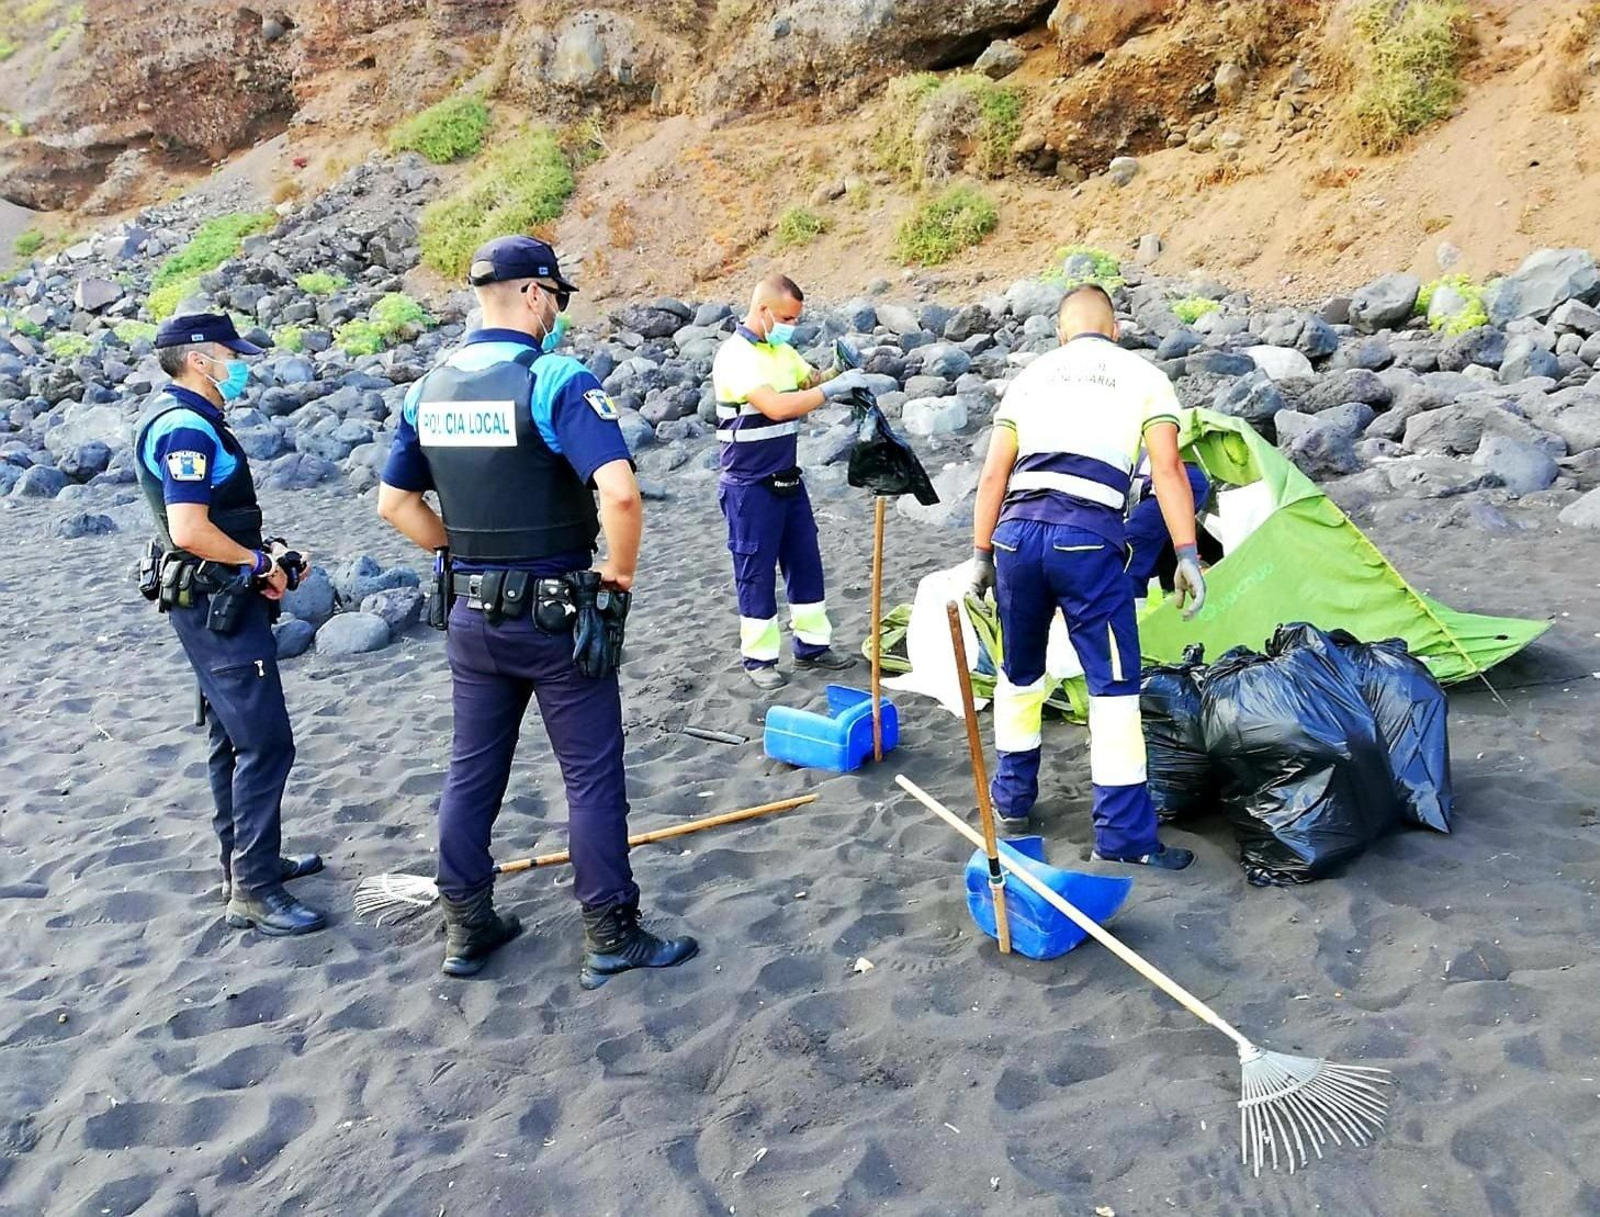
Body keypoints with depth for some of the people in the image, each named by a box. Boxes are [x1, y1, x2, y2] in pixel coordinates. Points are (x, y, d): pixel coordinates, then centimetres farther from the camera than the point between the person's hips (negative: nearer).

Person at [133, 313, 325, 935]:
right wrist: (262, 562, -14)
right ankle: (253, 892, -2)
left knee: (233, 740, 18)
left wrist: (265, 551, 8)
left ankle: (245, 862, 31)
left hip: (216, 603, 11)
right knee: (266, 744, -9)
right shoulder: (187, 429, -19)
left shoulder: (184, 419, 14)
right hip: (216, 605, -11)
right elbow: (190, 531, -28)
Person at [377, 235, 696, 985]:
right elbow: (620, 494, -28)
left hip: (471, 614, 6)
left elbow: (393, 503, 11)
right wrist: (618, 579, -13)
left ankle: (466, 929, 28)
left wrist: (460, 553, 14)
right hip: (557, 615, -6)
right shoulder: (557, 379, -17)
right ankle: (612, 939, 16)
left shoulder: (430, 387, 5)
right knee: (592, 778, 6)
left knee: (471, 771, 16)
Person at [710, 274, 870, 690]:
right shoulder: (735, 356, -18)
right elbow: (776, 406, -29)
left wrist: (838, 375, -8)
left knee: (805, 561, 12)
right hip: (750, 485, -8)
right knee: (756, 571, 2)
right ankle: (759, 658, 14)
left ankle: (811, 645, 24)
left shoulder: (782, 351, 8)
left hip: (788, 479, 8)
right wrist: (833, 388, -27)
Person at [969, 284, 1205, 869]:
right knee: (1113, 683, 3)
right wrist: (1187, 554, -4)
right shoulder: (1143, 376, 12)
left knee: (1019, 671, 22)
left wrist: (981, 553, 19)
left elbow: (993, 473, 15)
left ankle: (1012, 798, 36)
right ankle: (1124, 833, 5)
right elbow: (1167, 468, -1)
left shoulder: (1032, 374, 20)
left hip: (1016, 533, 4)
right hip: (1088, 539, -4)